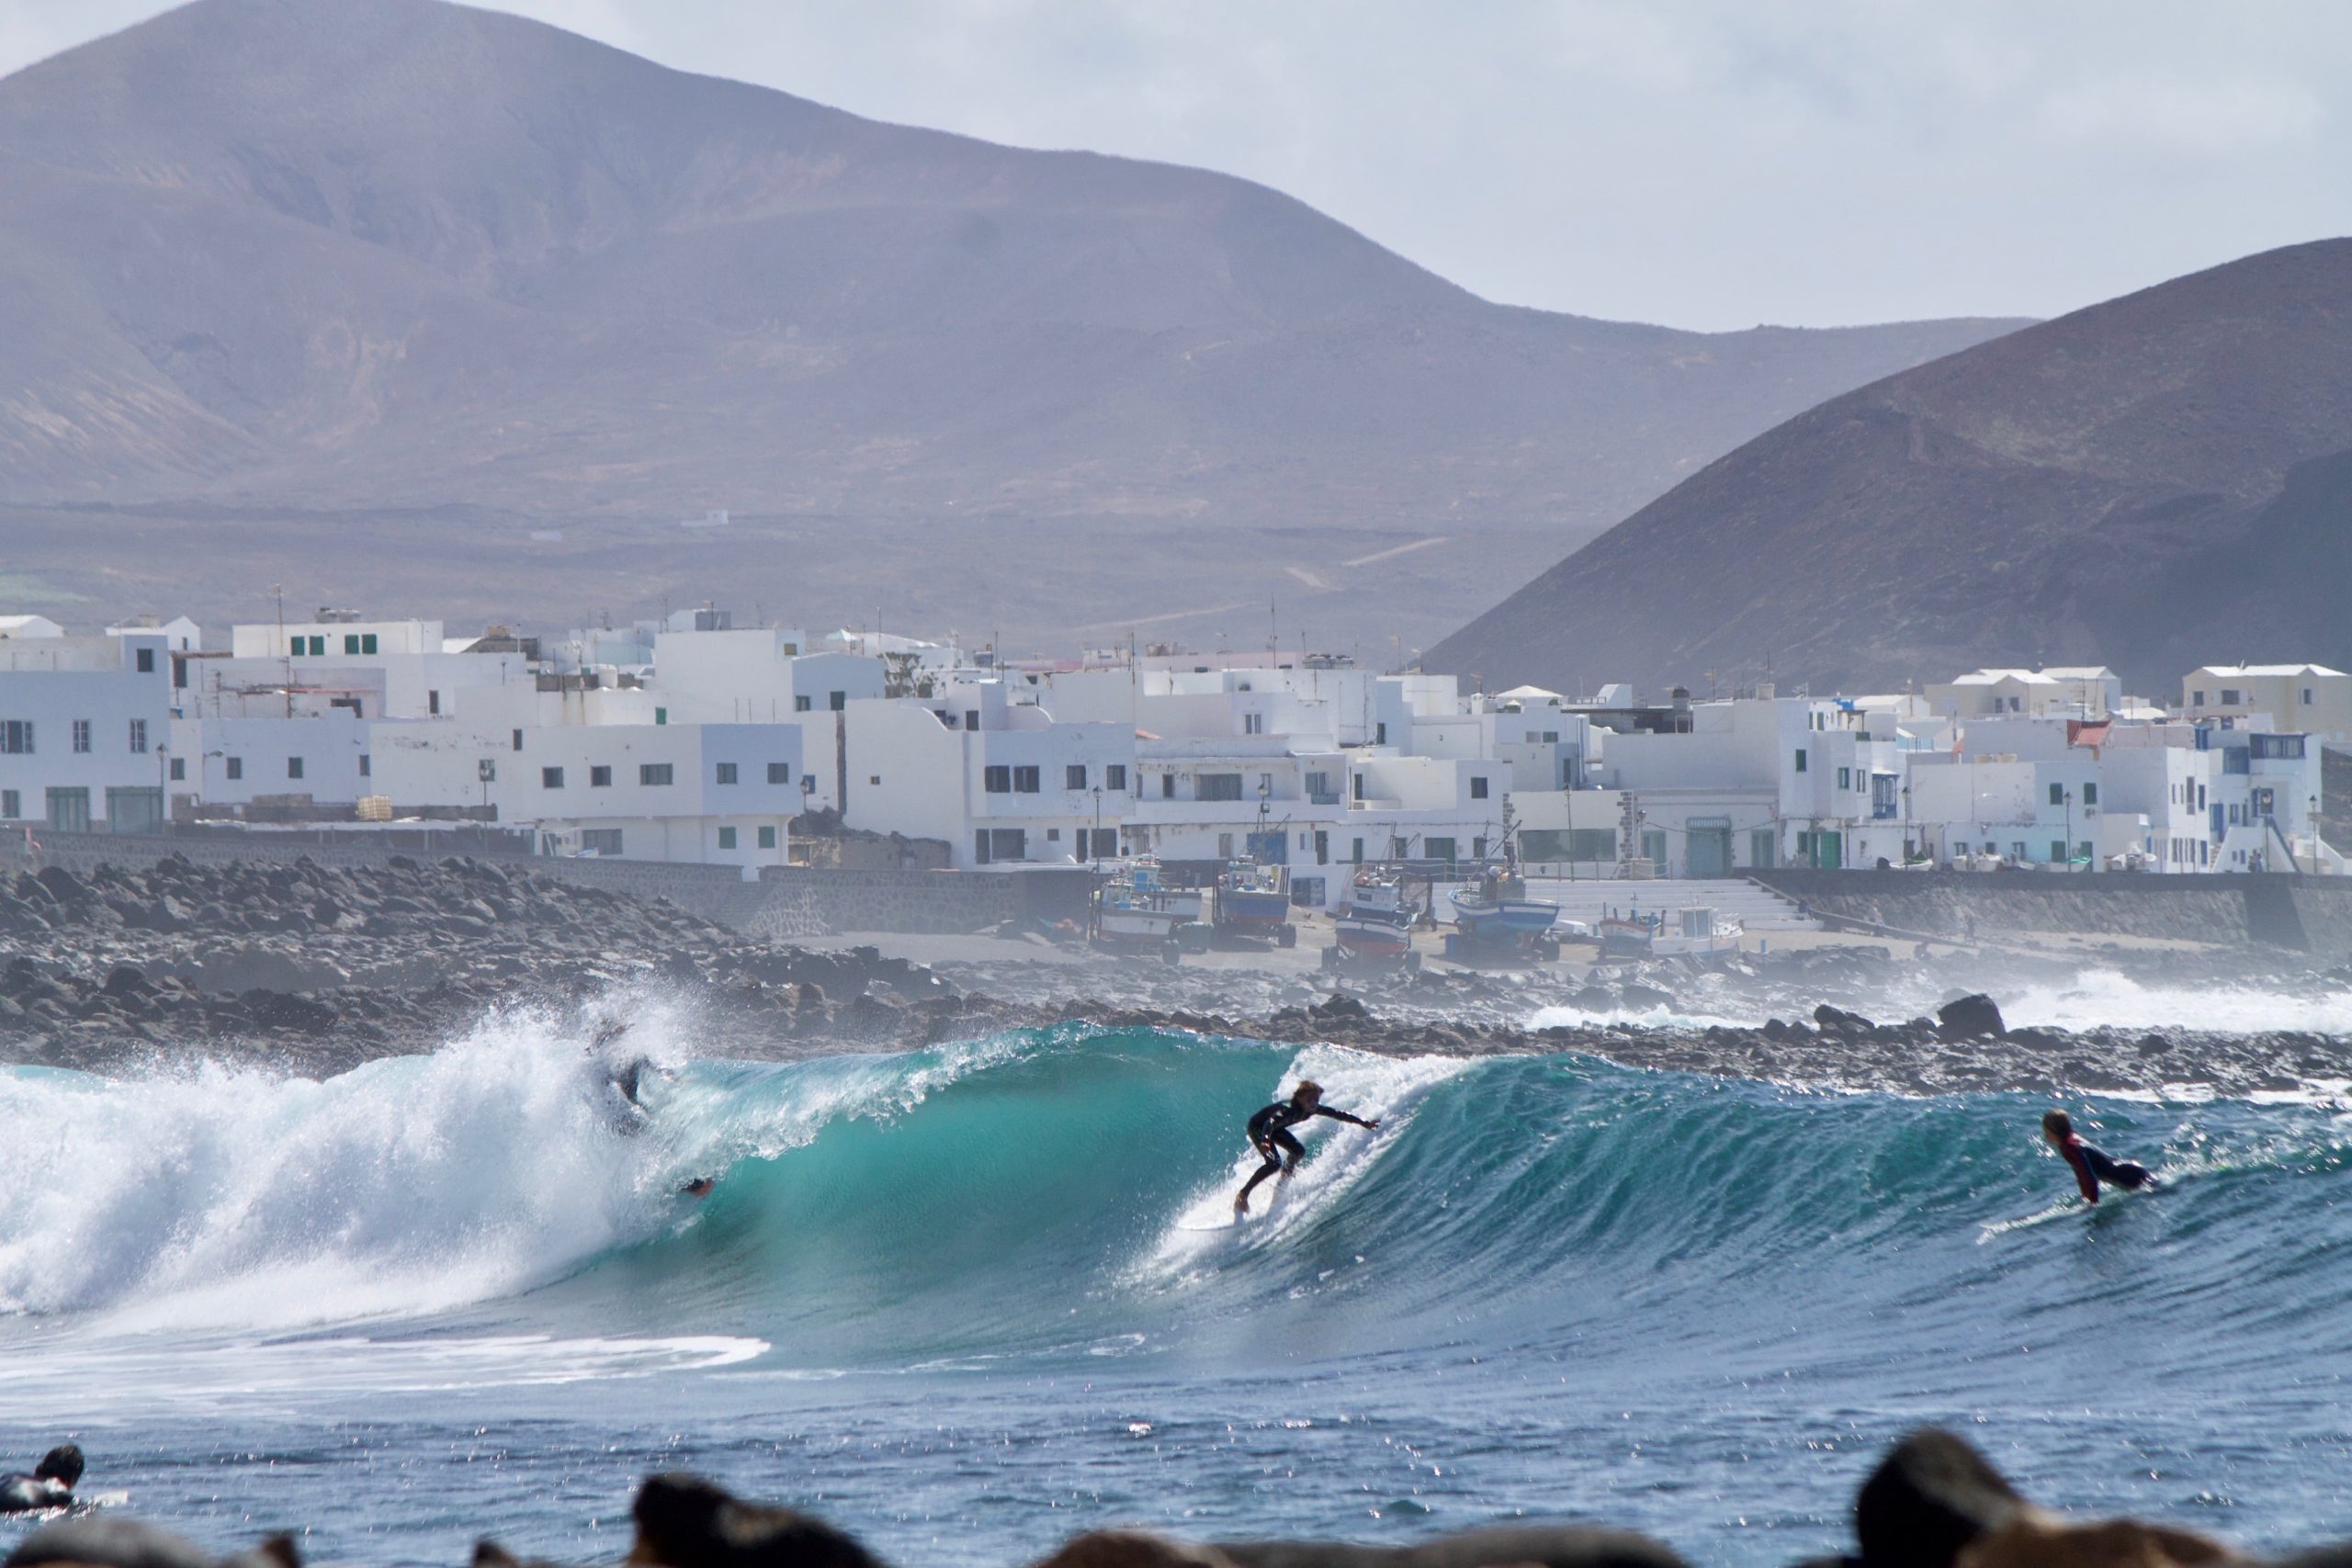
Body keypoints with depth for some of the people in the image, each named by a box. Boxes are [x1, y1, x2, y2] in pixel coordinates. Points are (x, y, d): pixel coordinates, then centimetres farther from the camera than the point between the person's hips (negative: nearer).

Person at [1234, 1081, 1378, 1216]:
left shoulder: (1313, 1109, -16)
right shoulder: (1289, 1110, -39)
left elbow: (1338, 1115, -4)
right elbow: (1271, 1123, -55)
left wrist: (1364, 1123, 1)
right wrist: (1265, 1140, -75)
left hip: (1275, 1128, 9)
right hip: (1257, 1128, -9)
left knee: (1298, 1152, 5)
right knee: (1274, 1162, -24)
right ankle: (1242, 1195, -20)